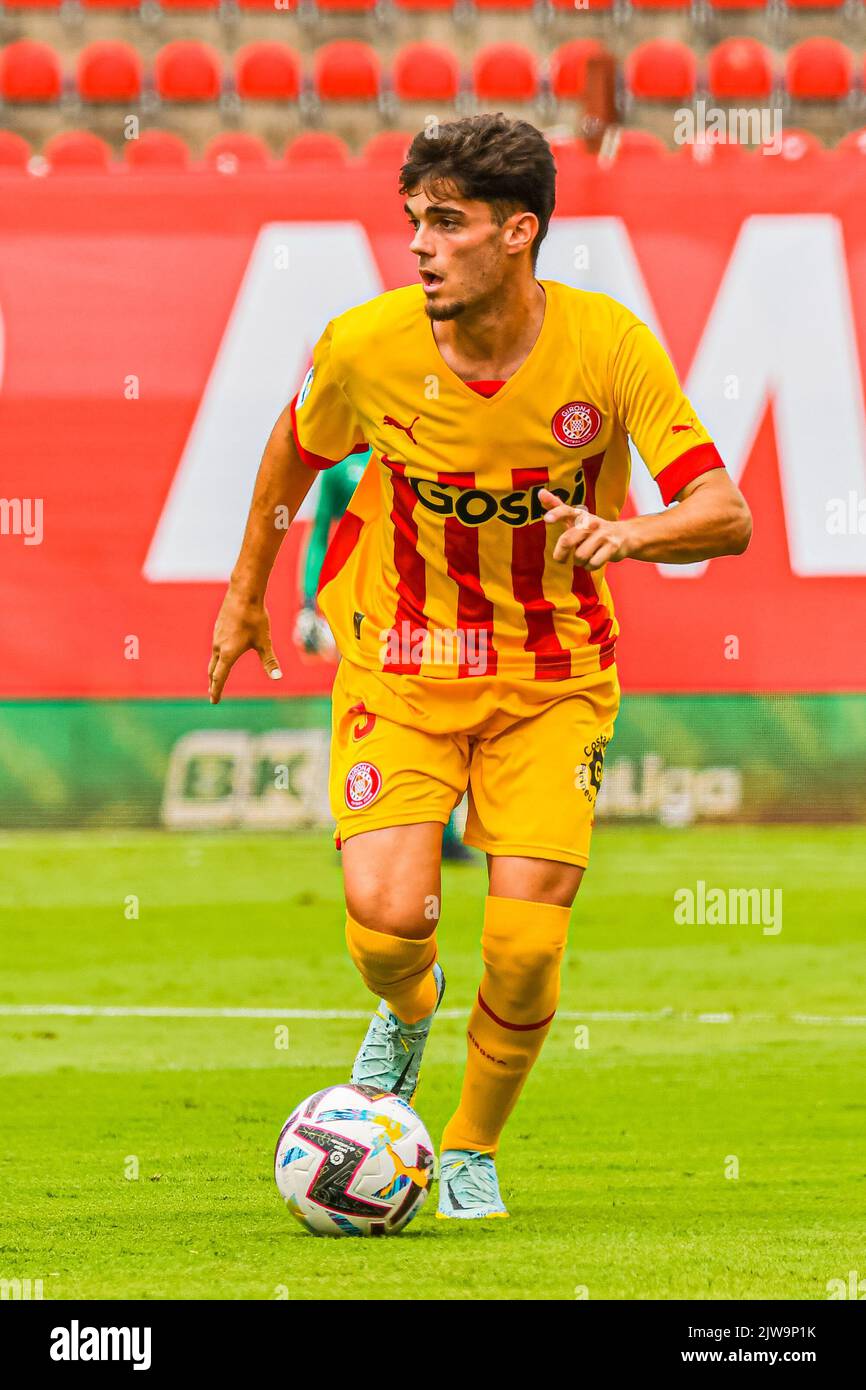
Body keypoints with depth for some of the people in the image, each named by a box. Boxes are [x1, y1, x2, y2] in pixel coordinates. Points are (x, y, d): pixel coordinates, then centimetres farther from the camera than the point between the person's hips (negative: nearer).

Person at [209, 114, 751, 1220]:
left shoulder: (609, 346, -18)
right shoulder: (368, 346, -15)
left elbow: (726, 515, -19)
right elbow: (299, 446, 8)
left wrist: (626, 534, -40)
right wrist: (245, 591, 18)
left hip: (555, 676, 0)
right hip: (400, 661, 0)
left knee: (526, 947, -9)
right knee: (386, 918, -17)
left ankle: (474, 1149, 21)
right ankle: (408, 1009, 23)